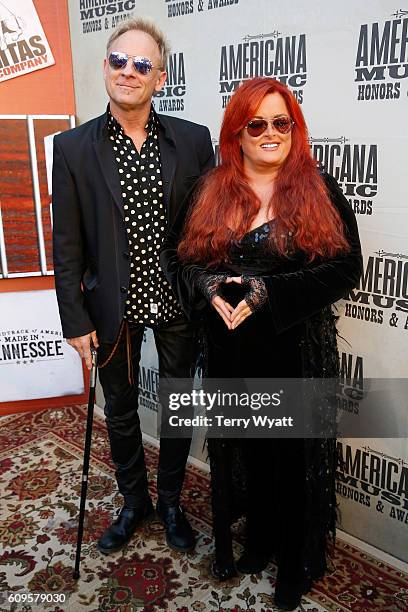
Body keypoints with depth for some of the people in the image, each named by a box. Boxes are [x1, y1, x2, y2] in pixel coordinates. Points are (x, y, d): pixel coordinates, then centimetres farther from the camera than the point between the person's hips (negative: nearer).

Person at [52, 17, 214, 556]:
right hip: (114, 308, 0)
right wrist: (75, 320, -6)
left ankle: (171, 501, 42)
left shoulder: (193, 140, -3)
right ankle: (134, 502, 43)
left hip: (178, 303, 1)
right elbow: (67, 245, -4)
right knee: (120, 411, 17)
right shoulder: (73, 148, -5)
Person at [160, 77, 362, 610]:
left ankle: (298, 562, 35)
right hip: (231, 351, 3)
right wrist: (208, 285, -16)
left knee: (295, 455, 10)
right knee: (244, 450, 16)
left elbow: (347, 267, -9)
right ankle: (259, 540, 42)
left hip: (298, 351, -2)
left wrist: (271, 292, -20)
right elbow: (174, 254, 6)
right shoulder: (209, 193, 5)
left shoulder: (320, 191, -3)